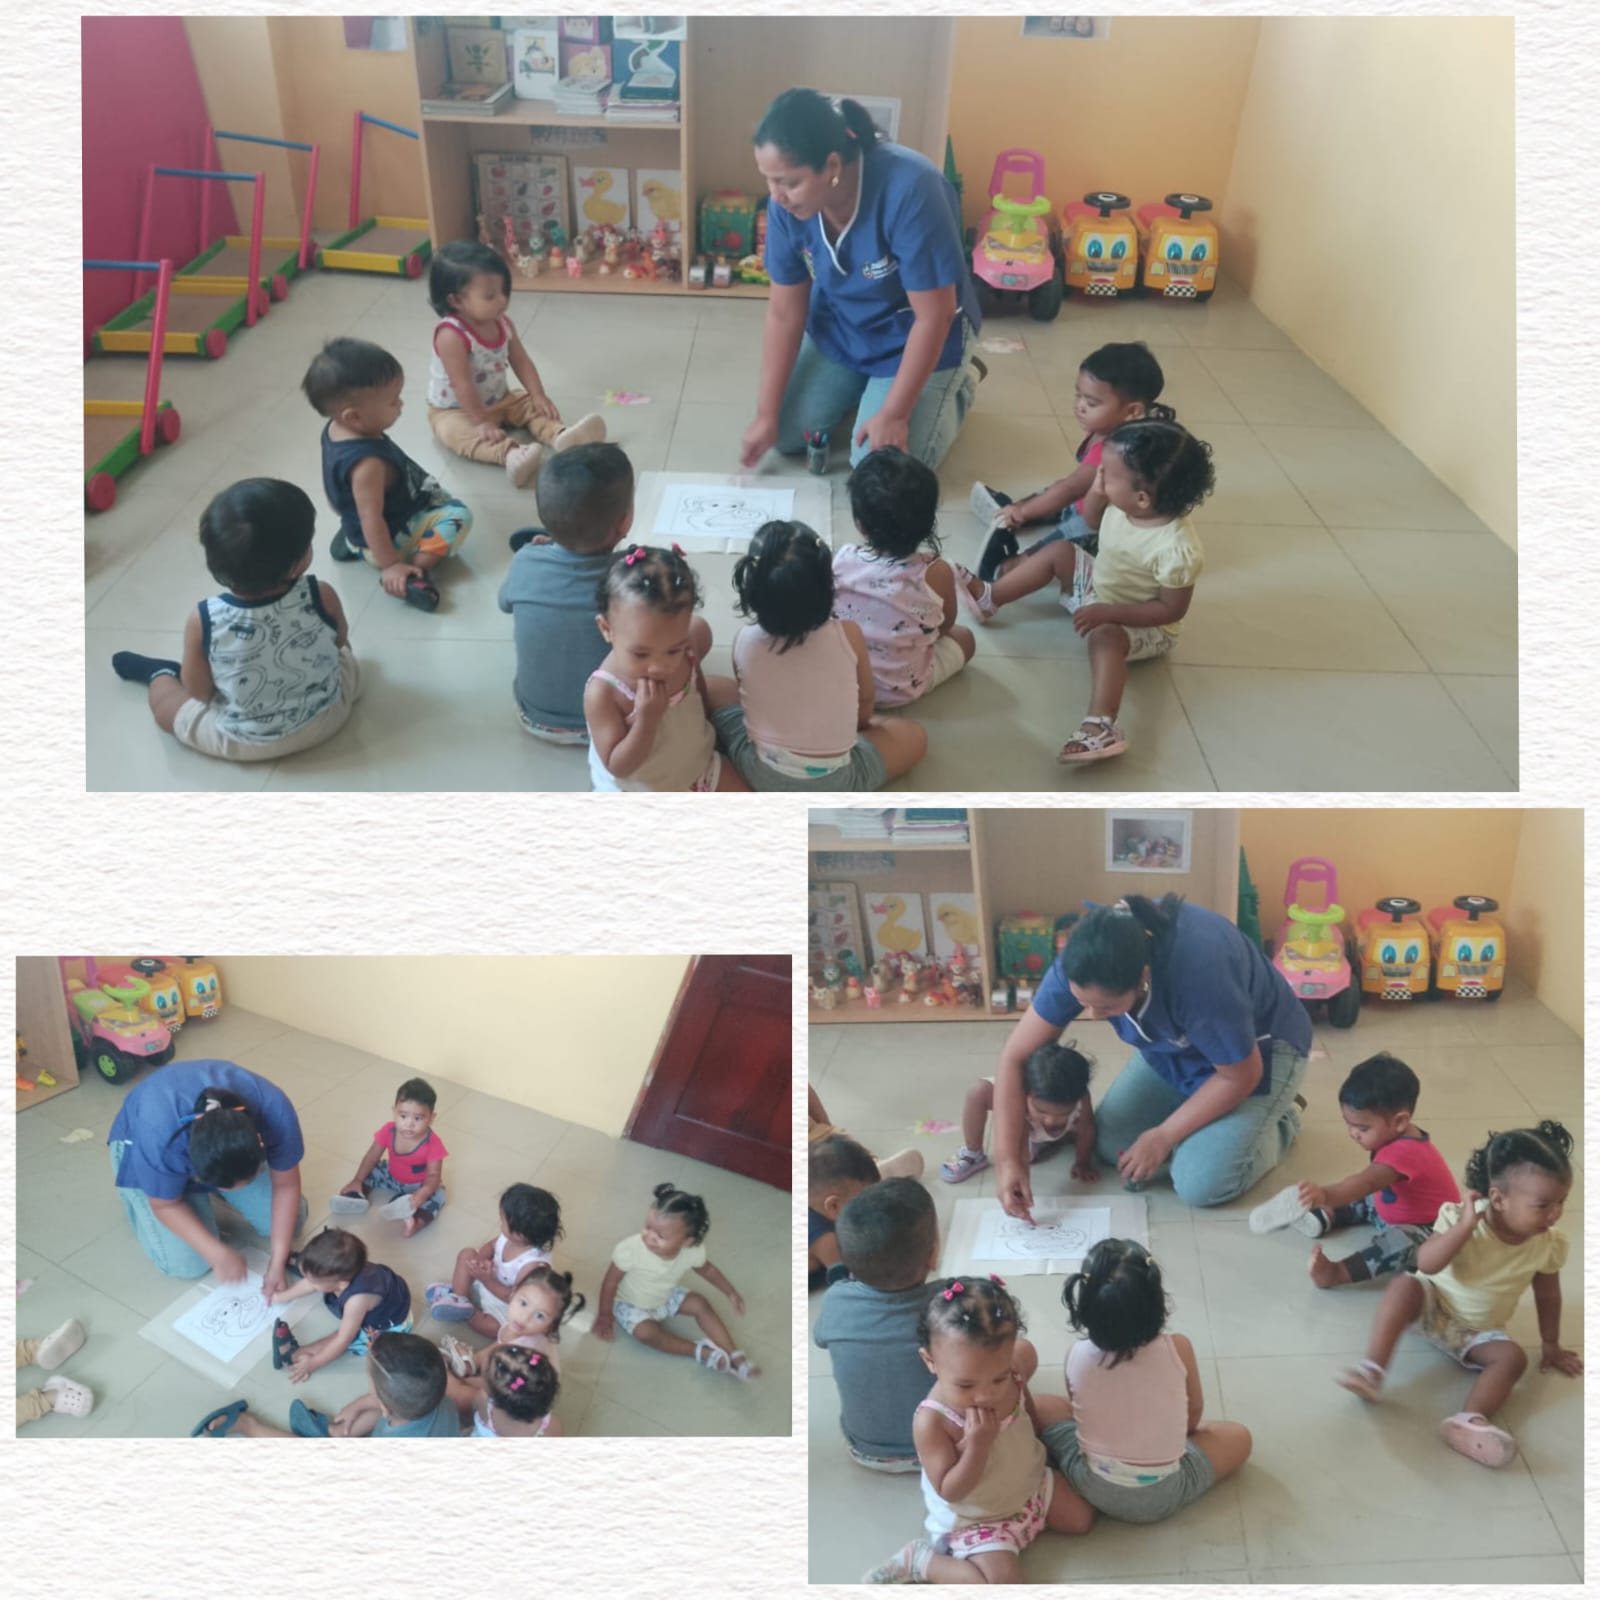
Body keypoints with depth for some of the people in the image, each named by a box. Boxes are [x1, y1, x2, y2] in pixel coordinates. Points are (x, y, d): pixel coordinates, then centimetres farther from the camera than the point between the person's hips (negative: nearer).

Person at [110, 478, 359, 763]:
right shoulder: (321, 597, -25)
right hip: (325, 720, 2)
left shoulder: (203, 620, -27)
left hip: (240, 742, -1)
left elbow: (198, 692, -13)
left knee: (165, 702, 24)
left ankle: (158, 673, 55)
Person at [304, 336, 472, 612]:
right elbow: (372, 520, -31)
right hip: (391, 537, -9)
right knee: (458, 516, -9)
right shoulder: (368, 463, -37)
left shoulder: (335, 429, -9)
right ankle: (416, 569, -21)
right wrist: (390, 565, -24)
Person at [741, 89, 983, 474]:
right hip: (838, 330, 5)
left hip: (915, 338, -5)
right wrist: (766, 415, -11)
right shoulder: (787, 201, -19)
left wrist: (894, 414, -25)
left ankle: (960, 383, 12)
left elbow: (933, 317, -29)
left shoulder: (909, 189, -36)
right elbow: (784, 313, -10)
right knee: (786, 436, -1)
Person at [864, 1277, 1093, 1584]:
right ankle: (918, 1560, -2)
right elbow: (950, 1491, -29)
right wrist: (978, 1445, -39)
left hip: (1031, 1485, 6)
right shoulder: (932, 1421, -35)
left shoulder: (1011, 1380, -18)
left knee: (1082, 1518, 9)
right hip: (975, 1521, -6)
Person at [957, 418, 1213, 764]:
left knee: (1105, 638, -38)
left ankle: (1101, 726, -53)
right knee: (1058, 552, 5)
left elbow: (1172, 609, -29)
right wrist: (1096, 492, -16)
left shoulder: (1177, 549, -37)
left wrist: (1106, 612, -33)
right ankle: (988, 598, 16)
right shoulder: (1124, 505, -15)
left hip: (1143, 625, -9)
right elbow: (1092, 522, 6)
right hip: (1100, 586, 9)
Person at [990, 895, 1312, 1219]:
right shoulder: (1084, 965, -27)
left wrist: (1163, 1137, -19)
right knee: (1109, 1145, -5)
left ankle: (1281, 1120, 8)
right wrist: (1007, 1159, -27)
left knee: (1201, 1184, -19)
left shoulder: (1200, 976, -43)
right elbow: (1015, 1056, -20)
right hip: (1176, 1047, 5)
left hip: (1260, 1047, -5)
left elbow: (1242, 1076, -26)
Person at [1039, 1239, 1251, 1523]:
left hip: (1094, 1490, 1)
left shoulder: (1077, 1356, -15)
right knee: (1238, 1437, 18)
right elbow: (1194, 1409, 1)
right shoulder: (1178, 1348, -18)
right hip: (1163, 1496, -1)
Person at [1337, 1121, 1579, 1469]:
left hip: (1479, 1332, 3)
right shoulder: (1461, 1218, -24)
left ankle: (1469, 1420, -40)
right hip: (1434, 1304, -3)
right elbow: (1426, 1263, -35)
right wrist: (1466, 1225, -40)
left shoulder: (1549, 1245, -13)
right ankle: (1372, 1369, -36)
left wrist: (1550, 1344, 12)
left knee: (1512, 1357, -25)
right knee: (1404, 1286, -32)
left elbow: (1548, 1294, 4)